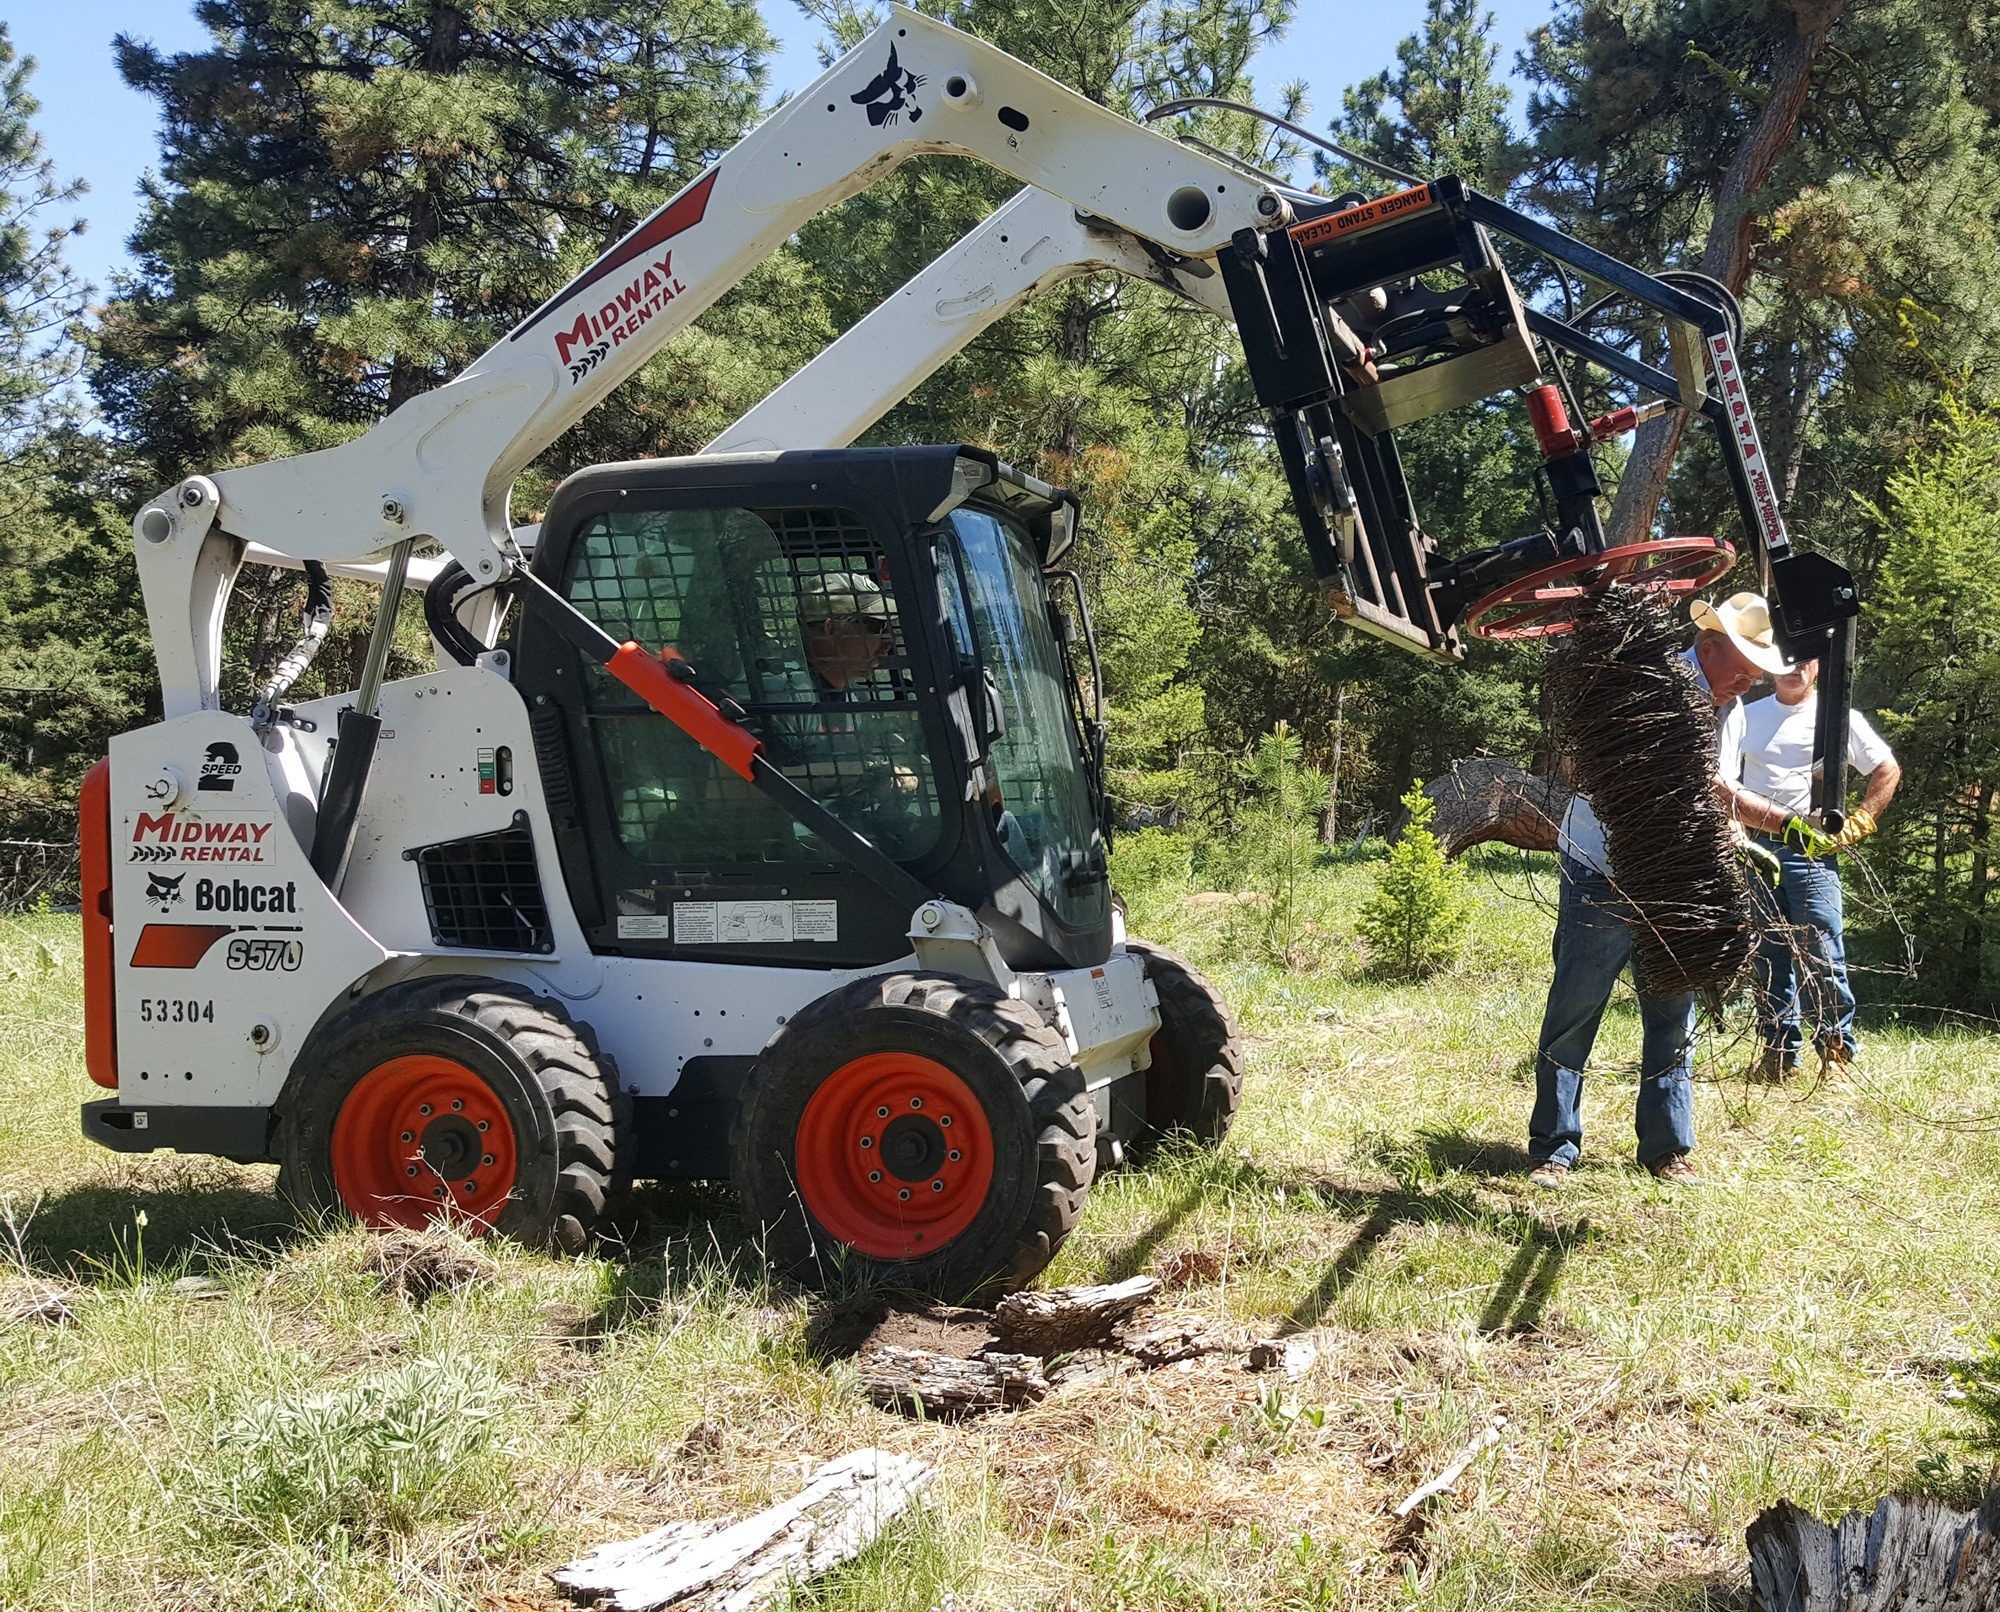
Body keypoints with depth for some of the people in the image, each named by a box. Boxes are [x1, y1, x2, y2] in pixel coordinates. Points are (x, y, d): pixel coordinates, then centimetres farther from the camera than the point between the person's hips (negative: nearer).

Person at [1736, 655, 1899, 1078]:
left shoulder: (1839, 718, 5)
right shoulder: (1748, 716, 15)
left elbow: (1888, 770, 9)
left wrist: (1856, 825, 1)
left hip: (1811, 852, -3)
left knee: (1822, 955, -7)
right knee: (1768, 956, 6)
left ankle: (1837, 1049, 1)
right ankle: (1777, 1051, 11)